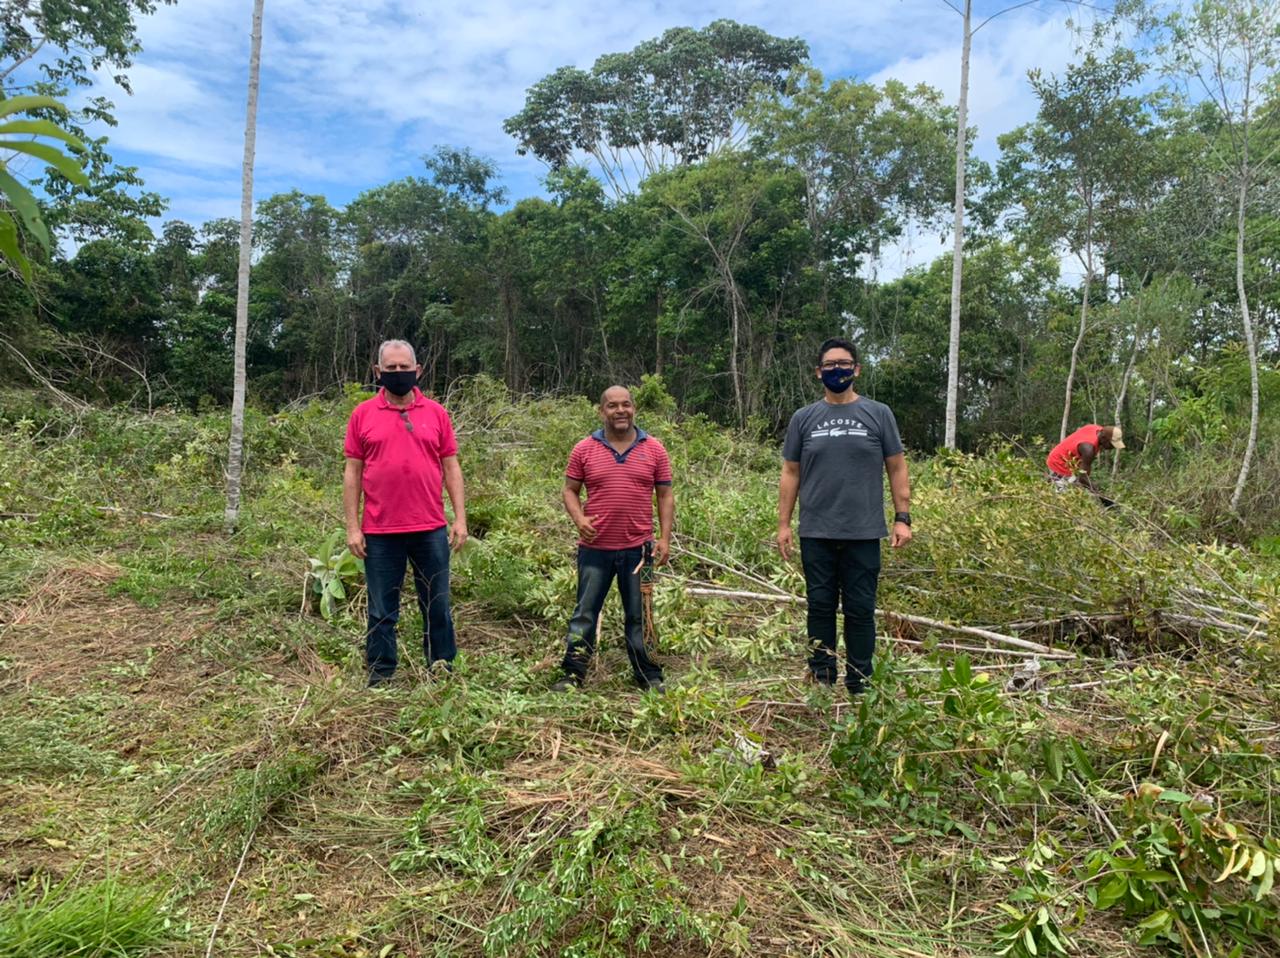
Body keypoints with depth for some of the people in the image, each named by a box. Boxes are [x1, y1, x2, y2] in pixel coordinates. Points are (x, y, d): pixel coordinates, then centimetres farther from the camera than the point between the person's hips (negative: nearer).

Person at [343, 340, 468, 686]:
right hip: (380, 532, -1)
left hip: (431, 529, 1)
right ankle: (379, 678, 21)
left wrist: (460, 518, 0)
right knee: (382, 612, 9)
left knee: (438, 608, 10)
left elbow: (451, 468, 6)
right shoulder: (363, 414, 3)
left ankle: (443, 675, 22)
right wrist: (352, 527, -2)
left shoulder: (436, 412, 6)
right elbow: (352, 472, 3)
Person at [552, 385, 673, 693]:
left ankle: (649, 676, 22)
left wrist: (665, 538, -2)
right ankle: (573, 674, 20)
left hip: (638, 549, 0)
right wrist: (579, 519, -12)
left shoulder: (654, 449, 3)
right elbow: (570, 490, 7)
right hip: (595, 549, 0)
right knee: (584, 614, 9)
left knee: (640, 616, 10)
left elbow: (665, 495, 6)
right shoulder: (584, 449, 2)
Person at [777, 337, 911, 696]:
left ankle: (859, 688, 16)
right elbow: (791, 473, 9)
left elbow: (897, 468, 5)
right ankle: (821, 684, 19)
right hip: (816, 533, 1)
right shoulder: (804, 418, 8)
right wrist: (783, 524, 4)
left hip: (863, 533, -1)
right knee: (820, 607, 8)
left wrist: (903, 518, -2)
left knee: (860, 610, 4)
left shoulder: (878, 414, 4)